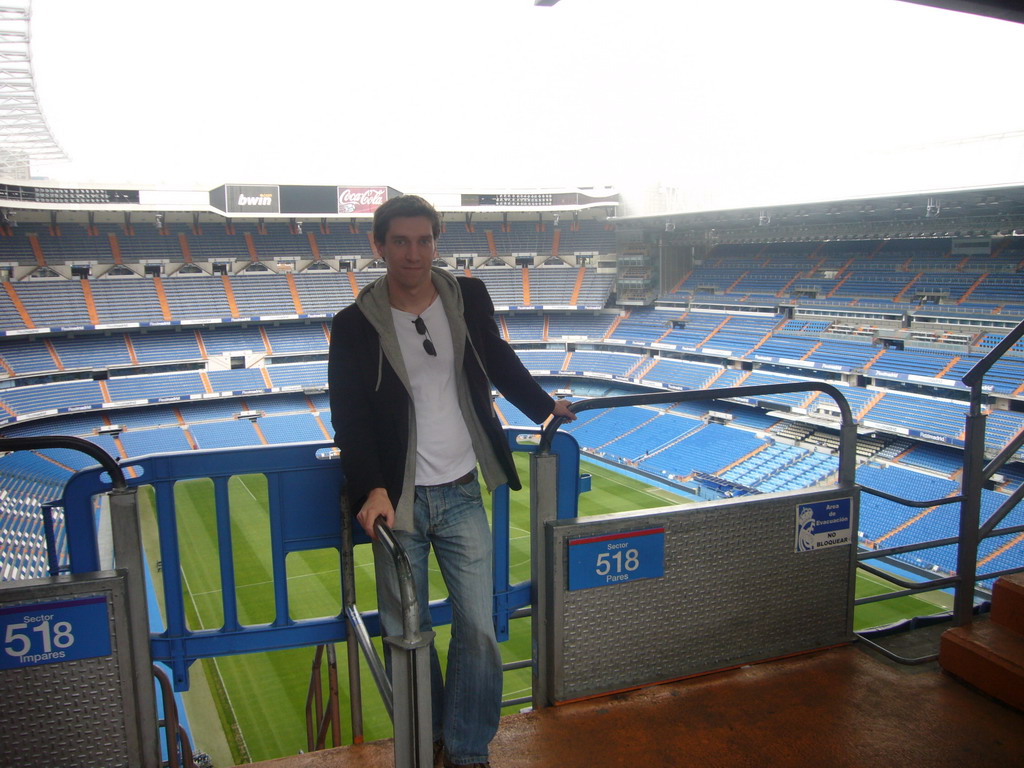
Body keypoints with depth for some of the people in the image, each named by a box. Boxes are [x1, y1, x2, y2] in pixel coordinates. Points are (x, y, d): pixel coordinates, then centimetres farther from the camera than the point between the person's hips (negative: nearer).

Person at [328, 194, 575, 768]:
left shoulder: (469, 299, 2)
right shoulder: (356, 325, -5)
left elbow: (501, 362, 19)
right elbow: (349, 418, -8)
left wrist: (544, 407, 31)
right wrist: (371, 489, -21)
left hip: (462, 495, 2)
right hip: (398, 503, -1)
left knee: (479, 630, 2)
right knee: (406, 633, 9)